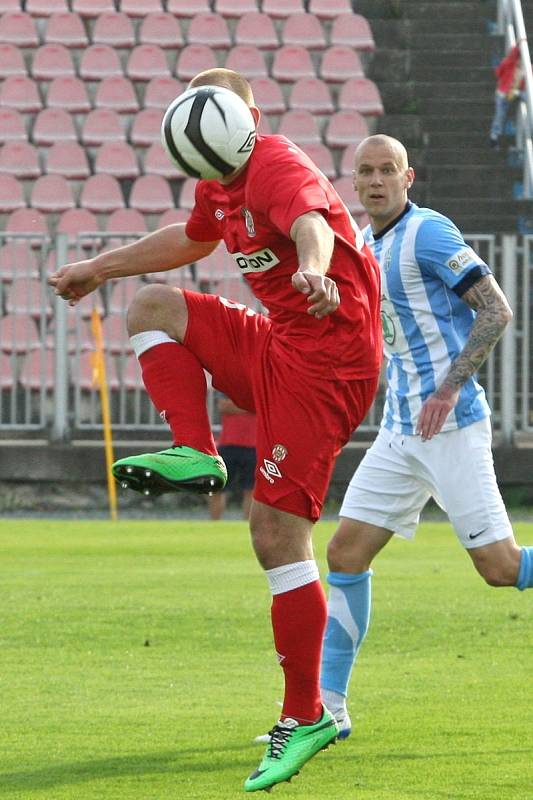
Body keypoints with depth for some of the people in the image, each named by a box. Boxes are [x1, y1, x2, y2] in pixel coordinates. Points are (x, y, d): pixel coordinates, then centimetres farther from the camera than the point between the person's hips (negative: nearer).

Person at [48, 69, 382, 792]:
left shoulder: (279, 168, -16)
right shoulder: (219, 187, 13)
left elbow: (310, 223, -40)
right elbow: (192, 240, 37)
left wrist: (312, 271, -63)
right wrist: (99, 268, 45)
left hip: (326, 365, -9)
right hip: (275, 350, 9)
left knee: (277, 533, -15)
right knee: (153, 306, 9)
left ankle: (306, 717, -11)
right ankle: (196, 453, -5)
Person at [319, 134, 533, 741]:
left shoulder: (428, 232, -11)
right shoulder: (366, 242, 15)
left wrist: (449, 387, -22)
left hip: (452, 425, -8)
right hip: (400, 429, 8)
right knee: (346, 552, 1)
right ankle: (327, 708, 4)